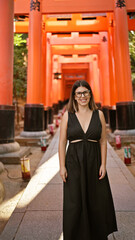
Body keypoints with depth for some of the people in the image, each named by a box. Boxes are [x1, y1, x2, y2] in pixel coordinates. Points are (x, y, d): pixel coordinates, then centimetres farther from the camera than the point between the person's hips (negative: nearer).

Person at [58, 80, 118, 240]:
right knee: (74, 203, 7)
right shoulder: (68, 115, -1)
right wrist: (62, 166, -6)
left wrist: (103, 164, -3)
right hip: (74, 162, -1)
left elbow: (103, 141, 3)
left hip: (94, 161, 2)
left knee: (98, 201, 12)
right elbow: (62, 143, -1)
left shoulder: (99, 114, 3)